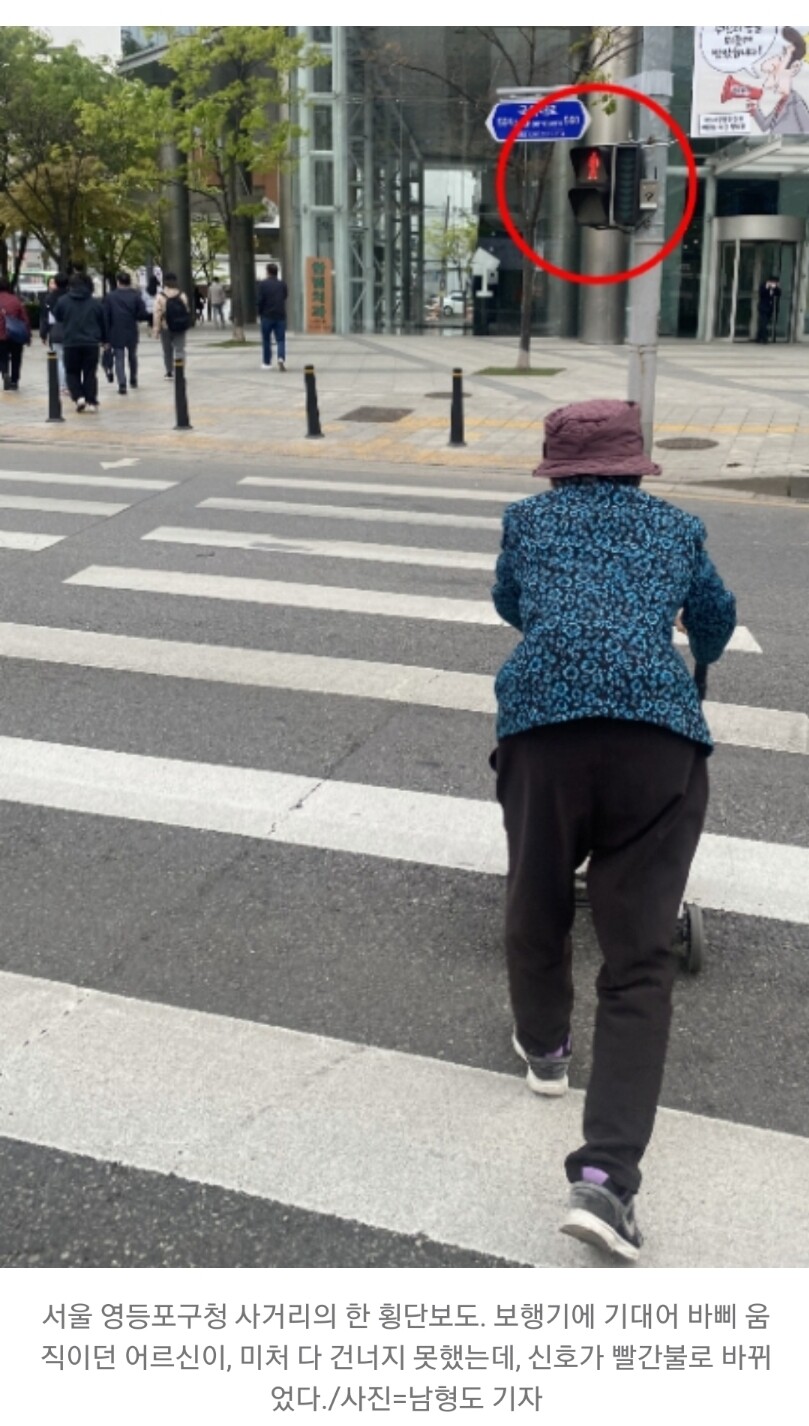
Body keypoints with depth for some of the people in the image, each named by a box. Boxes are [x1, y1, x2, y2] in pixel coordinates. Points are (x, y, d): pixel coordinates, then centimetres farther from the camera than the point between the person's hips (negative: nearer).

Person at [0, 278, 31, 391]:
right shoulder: (15, 300, -4)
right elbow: (25, 318, -3)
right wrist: (27, 335, 4)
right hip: (16, 336, 0)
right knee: (16, 359, 14)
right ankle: (14, 381, 15)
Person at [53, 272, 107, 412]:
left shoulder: (63, 301, -2)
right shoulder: (95, 302, 3)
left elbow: (56, 317, 10)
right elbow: (103, 323, 9)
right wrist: (103, 339, 22)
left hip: (71, 343, -1)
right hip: (92, 343, 1)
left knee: (72, 372, 12)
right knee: (90, 373, 8)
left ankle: (79, 397, -6)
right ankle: (91, 402, 3)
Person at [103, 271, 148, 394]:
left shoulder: (110, 297, -1)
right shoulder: (136, 296, 0)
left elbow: (105, 317, -3)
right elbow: (142, 315, -8)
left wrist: (105, 336, 1)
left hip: (116, 333, -2)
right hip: (132, 333, 2)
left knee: (119, 359, -1)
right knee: (132, 356, 22)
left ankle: (122, 385, -13)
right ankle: (133, 380, 35)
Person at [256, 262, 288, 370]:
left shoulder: (263, 284, -7)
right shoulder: (282, 284, 2)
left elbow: (259, 301, -9)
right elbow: (285, 297, 10)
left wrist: (260, 312, 5)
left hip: (267, 316, -1)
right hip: (280, 316, 2)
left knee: (266, 340, 11)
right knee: (281, 340, 2)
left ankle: (267, 362, 17)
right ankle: (281, 358, -22)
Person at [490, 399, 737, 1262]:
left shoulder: (527, 520, 23)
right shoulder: (677, 528, 25)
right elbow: (716, 620, 44)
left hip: (544, 722, 0)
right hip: (659, 732, 0)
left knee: (537, 903, 24)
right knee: (640, 958, 2)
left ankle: (544, 1047, 47)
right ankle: (605, 1175, -6)